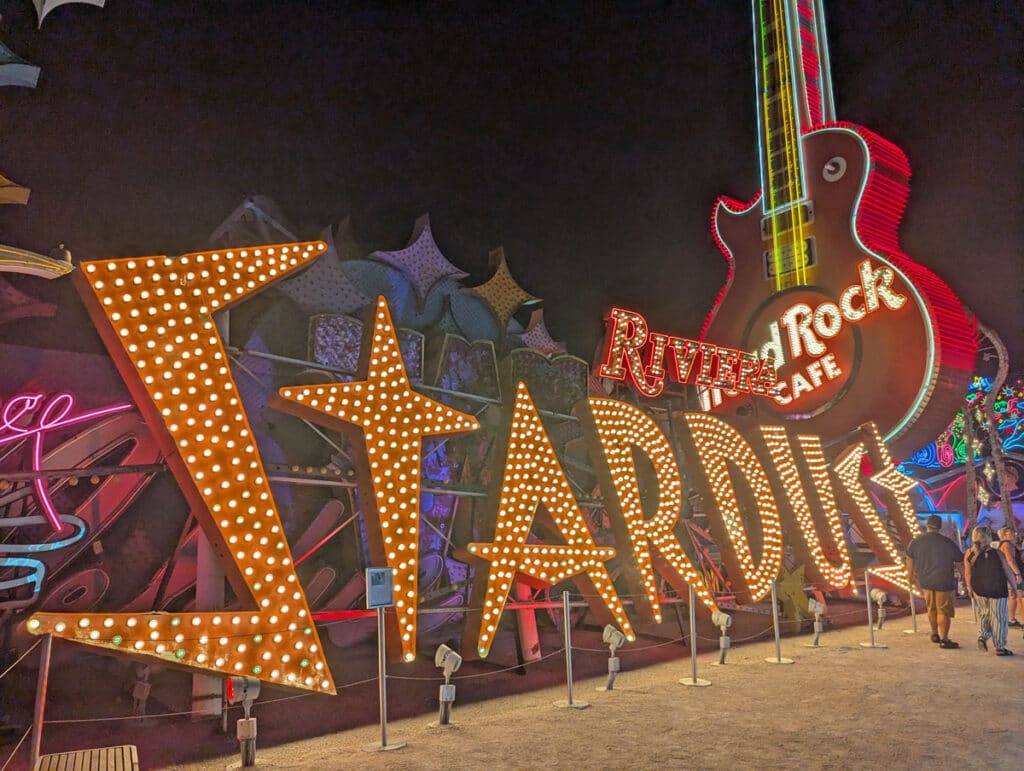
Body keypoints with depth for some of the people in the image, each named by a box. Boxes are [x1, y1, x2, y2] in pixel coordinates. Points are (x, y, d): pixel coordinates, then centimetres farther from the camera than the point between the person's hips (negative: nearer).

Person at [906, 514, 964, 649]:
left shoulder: (916, 541, -1)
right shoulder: (947, 542, -12)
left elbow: (909, 559, 13)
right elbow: (960, 560, -2)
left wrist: (911, 575, 27)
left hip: (925, 581, 4)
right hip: (944, 582, -4)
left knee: (931, 608, 20)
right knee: (943, 611, 3)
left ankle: (934, 634, 32)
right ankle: (944, 640, 6)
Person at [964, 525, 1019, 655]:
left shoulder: (969, 554, -4)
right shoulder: (997, 554, -11)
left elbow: (967, 574, 0)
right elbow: (1008, 572, -6)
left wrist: (970, 589, 12)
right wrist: (1014, 586, 7)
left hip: (978, 591, 3)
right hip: (997, 591, -3)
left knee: (983, 615, 21)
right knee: (998, 618, 7)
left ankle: (982, 636, 4)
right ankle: (1000, 647, 12)